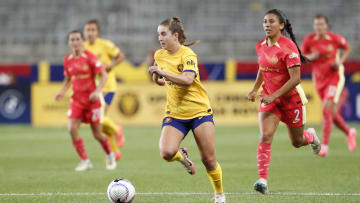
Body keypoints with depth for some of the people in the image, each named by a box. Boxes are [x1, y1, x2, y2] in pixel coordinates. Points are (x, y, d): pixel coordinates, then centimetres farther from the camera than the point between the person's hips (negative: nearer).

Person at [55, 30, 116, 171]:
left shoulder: (89, 57, -12)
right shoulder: (67, 60, 3)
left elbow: (103, 75, -10)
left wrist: (97, 91, -23)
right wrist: (62, 92, -1)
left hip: (91, 99, -4)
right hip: (76, 99, 4)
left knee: (97, 134, 3)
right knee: (72, 129, -15)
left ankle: (110, 156, 32)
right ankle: (85, 161, -3)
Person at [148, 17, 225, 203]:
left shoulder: (187, 54, -11)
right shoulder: (159, 55, 7)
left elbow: (188, 79, -28)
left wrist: (162, 73, -33)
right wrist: (157, 78, 4)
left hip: (199, 110, -4)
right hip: (174, 113, 4)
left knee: (208, 160, -4)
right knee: (166, 153, -22)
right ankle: (181, 156, 14)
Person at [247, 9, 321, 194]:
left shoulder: (288, 47, -20)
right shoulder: (261, 46, 0)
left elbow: (295, 79, -23)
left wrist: (274, 96, -28)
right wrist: (255, 89, 9)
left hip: (291, 98, -4)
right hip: (269, 97, 4)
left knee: (297, 142, 13)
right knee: (265, 136, -18)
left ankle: (311, 136, 51)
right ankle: (262, 180, -24)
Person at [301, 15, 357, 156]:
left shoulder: (335, 38, -10)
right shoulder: (309, 40, -5)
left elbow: (347, 49, 8)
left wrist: (340, 62, -9)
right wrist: (310, 57, -16)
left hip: (335, 77, -4)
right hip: (319, 80, 4)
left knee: (327, 110, -20)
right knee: (331, 114, 12)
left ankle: (325, 145, -17)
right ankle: (349, 133, 40)